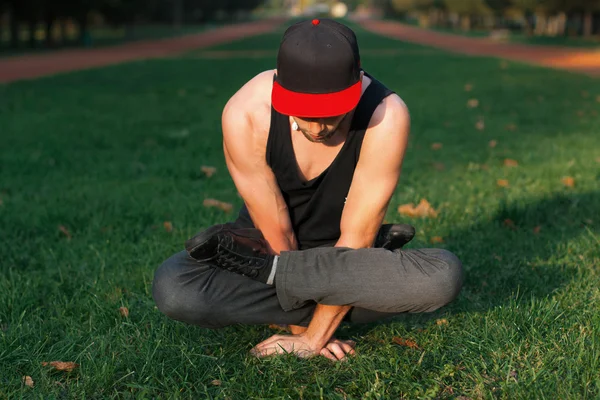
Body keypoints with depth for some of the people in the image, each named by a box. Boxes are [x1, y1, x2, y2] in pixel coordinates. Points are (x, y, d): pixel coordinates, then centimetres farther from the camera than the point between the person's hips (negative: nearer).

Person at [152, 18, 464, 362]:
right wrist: (299, 328, -14)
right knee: (172, 289, -28)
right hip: (269, 250, 0)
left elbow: (356, 238, -23)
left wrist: (313, 337, -20)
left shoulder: (385, 116, -28)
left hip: (347, 262, 1)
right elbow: (277, 236, -19)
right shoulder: (245, 114, -26)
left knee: (444, 275, -30)